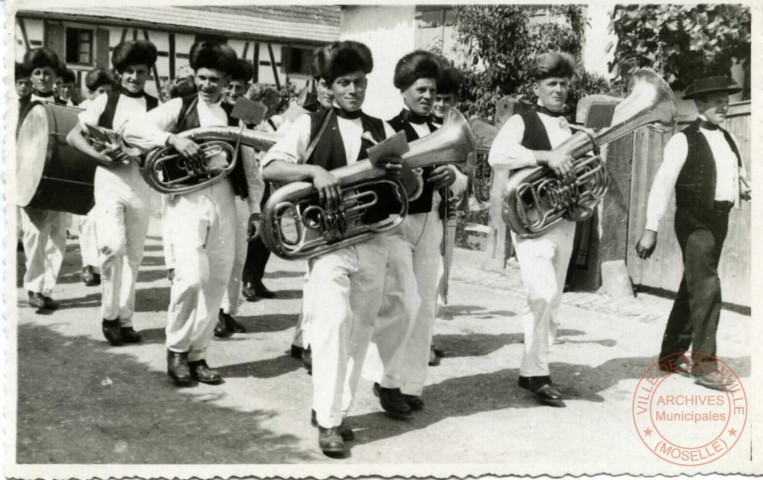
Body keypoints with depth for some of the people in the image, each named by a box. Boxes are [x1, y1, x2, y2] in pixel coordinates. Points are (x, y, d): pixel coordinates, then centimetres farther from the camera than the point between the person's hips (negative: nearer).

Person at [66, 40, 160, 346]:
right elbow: (73, 136, 3)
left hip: (142, 186, 2)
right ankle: (109, 314, -1)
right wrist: (100, 156, -12)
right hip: (110, 182, -2)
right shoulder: (105, 101, 3)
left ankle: (124, 318, 18)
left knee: (133, 255, 7)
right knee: (112, 246, -18)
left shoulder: (156, 107, 7)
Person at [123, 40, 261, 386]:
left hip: (224, 203, 4)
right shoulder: (179, 108, 3)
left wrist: (255, 208, 8)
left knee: (216, 282, 5)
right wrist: (172, 138, -22)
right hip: (186, 200, -4)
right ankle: (176, 349, 5)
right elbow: (131, 129, -8)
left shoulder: (235, 117, 14)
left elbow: (249, 164, 15)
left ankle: (197, 354, 19)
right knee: (192, 275, -17)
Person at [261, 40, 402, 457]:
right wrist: (315, 169, -20)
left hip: (373, 241, 4)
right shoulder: (311, 124, 4)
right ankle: (327, 421, -6)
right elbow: (268, 168, -6)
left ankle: (336, 408, 21)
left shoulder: (382, 131, 12)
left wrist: (400, 171, -13)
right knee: (331, 323, -12)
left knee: (359, 330, 8)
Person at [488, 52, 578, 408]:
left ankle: (531, 370, 21)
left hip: (565, 223, 7)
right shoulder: (521, 122, -3)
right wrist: (546, 156, -28)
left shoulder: (571, 130, 16)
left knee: (551, 302, 10)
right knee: (543, 294, -19)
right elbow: (497, 155, -22)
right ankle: (536, 372, -6)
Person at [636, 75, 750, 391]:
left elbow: (738, 177, 24)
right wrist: (651, 228, -19)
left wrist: (745, 190, 1)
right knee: (706, 288, -14)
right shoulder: (683, 141, -7)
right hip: (694, 220, -7)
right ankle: (703, 366, -9)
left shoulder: (728, 141, 16)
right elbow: (662, 184, -13)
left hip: (720, 221, 7)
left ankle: (670, 357, 24)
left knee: (690, 290, 13)